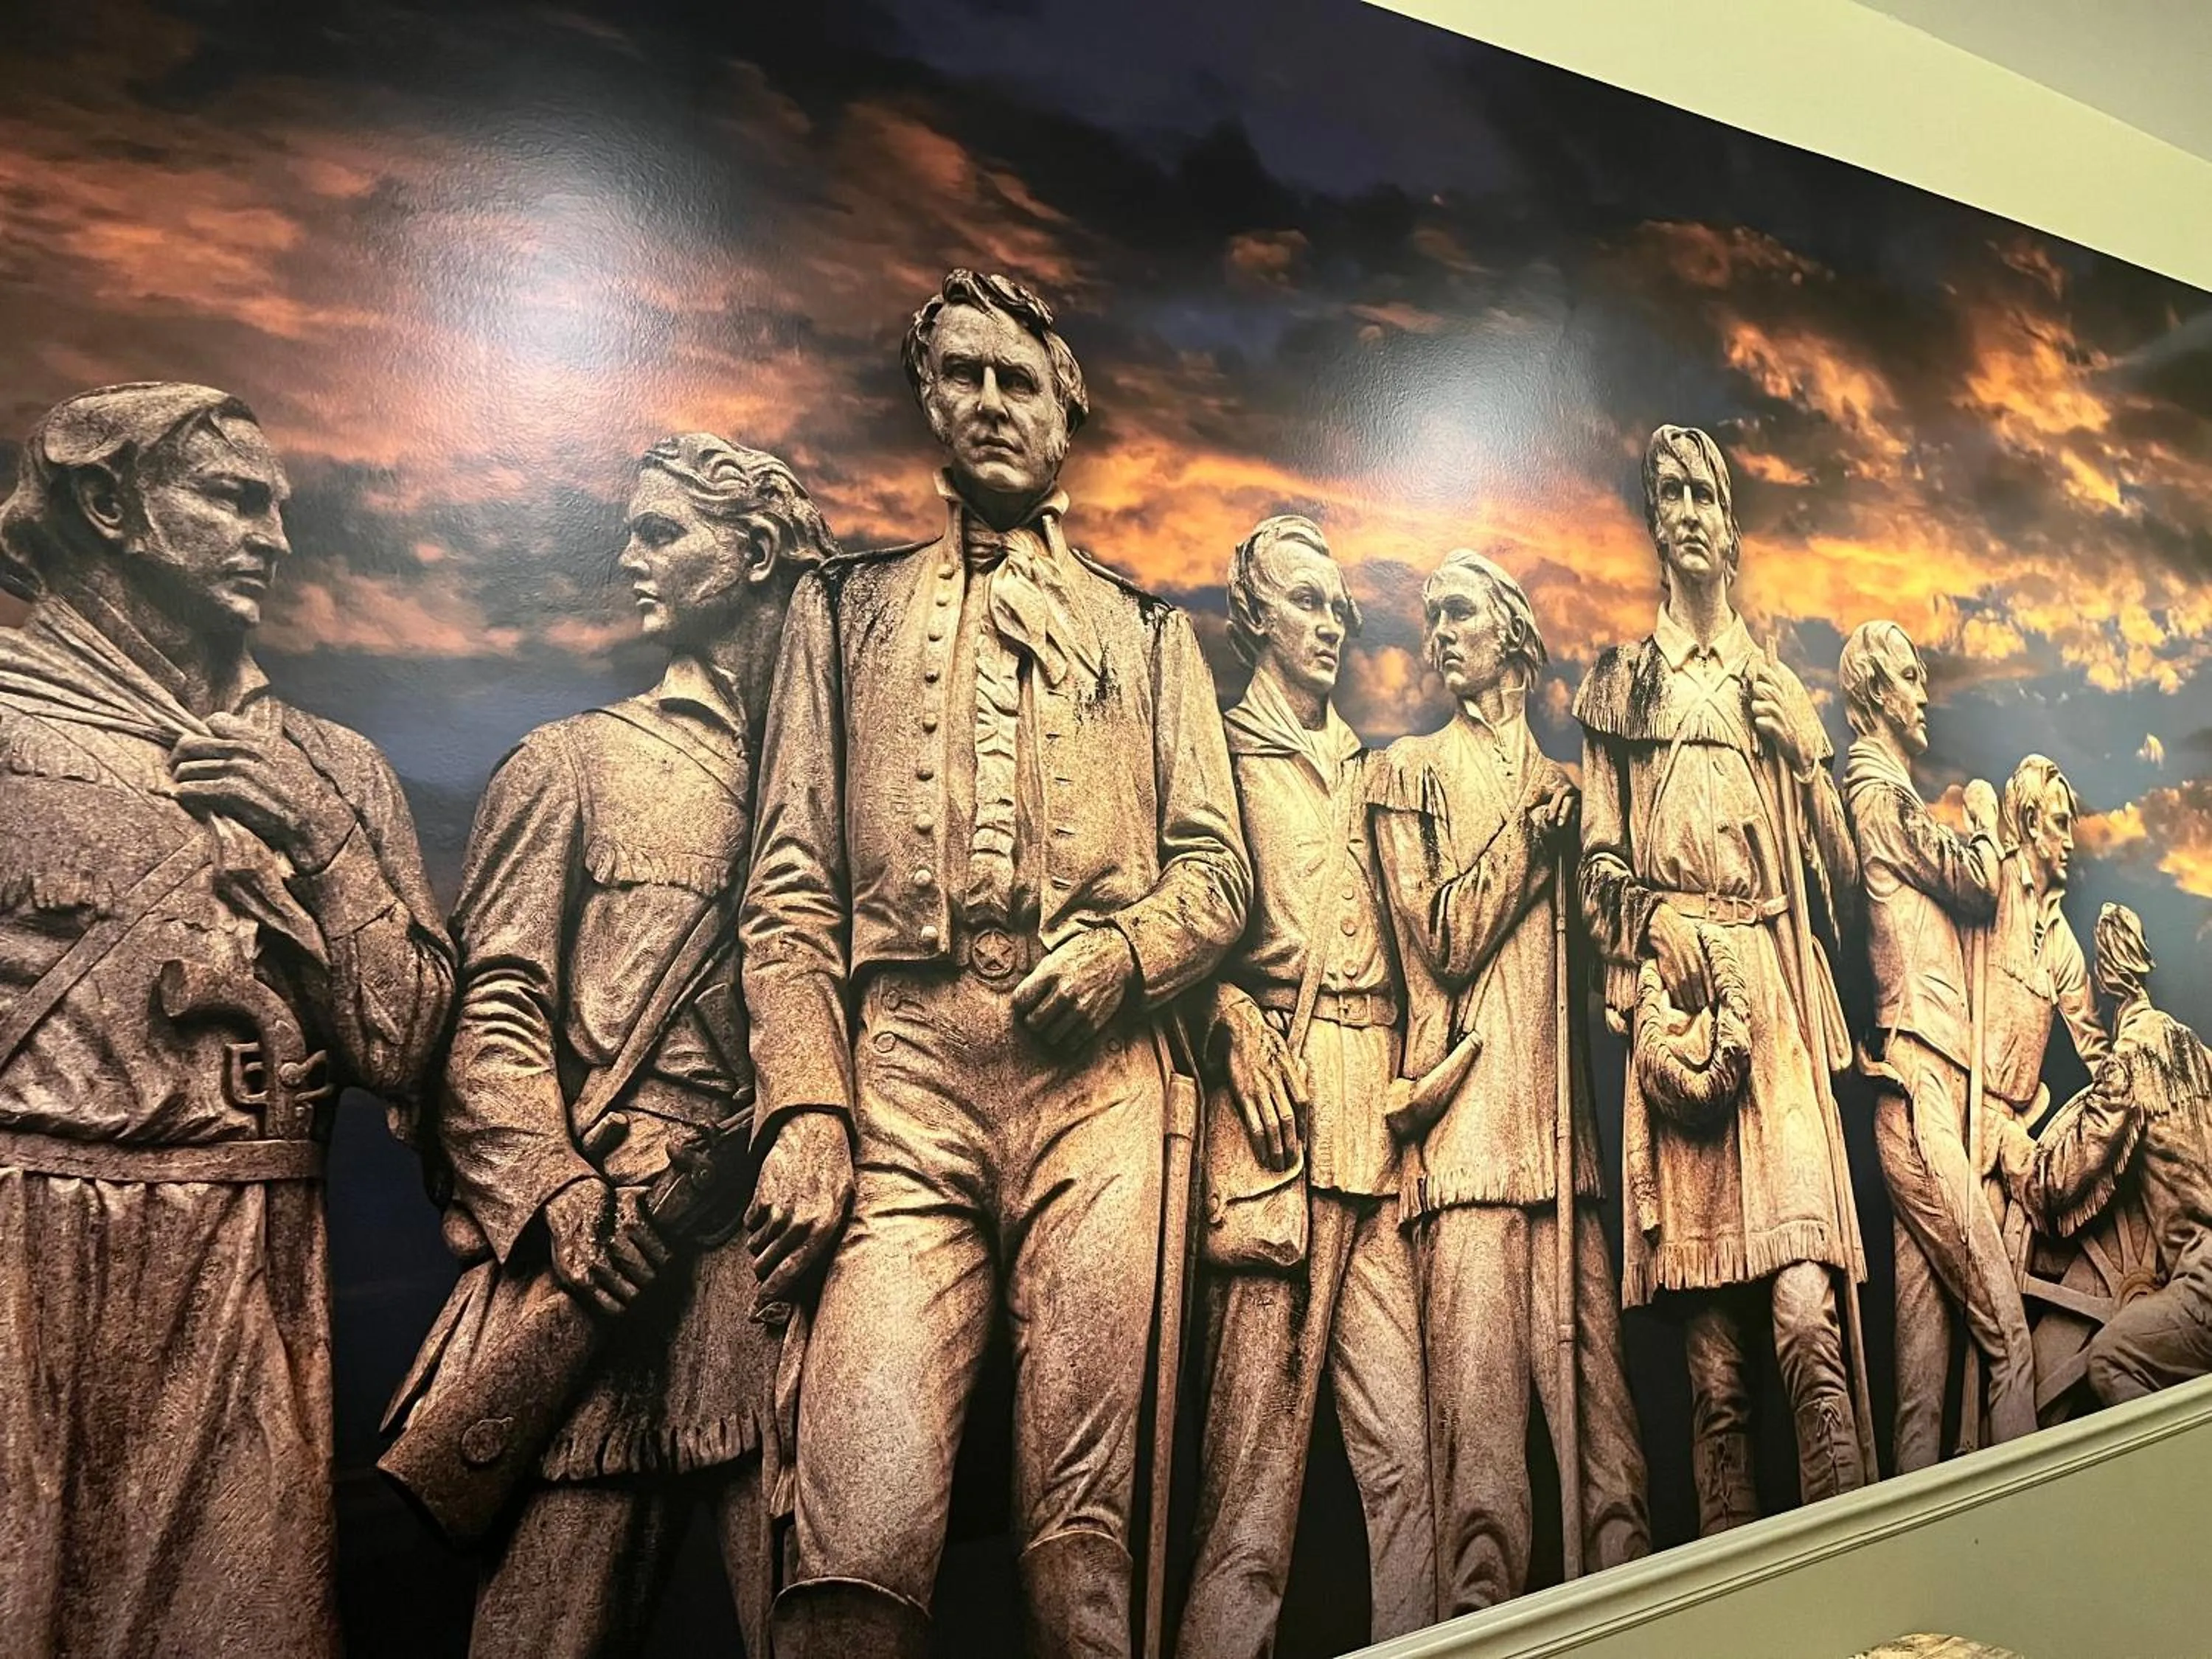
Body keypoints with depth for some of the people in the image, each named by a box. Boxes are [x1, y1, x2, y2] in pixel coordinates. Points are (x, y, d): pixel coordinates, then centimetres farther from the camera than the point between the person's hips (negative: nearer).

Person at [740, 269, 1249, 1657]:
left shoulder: (1151, 633, 22)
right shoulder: (847, 606, 20)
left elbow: (1218, 873, 14)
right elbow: (793, 885, 10)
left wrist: (1117, 955, -8)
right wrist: (805, 1110, -4)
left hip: (1097, 1081, 1)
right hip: (901, 1081, 0)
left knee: (1084, 1523, 1)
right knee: (861, 1536, -13)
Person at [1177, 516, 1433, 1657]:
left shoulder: (1363, 769, 23)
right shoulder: (1223, 750, 6)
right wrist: (1236, 1023, -19)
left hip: (1381, 1101, 6)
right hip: (1283, 1086, -5)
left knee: (1403, 1434, 3)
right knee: (1261, 1430, -6)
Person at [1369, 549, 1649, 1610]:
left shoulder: (1559, 782, 21)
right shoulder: (1413, 770, 9)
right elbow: (1444, 941, -3)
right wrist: (1533, 833, -1)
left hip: (1558, 1098, 4)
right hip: (1470, 1095, -4)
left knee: (1585, 1333, 1)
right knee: (1477, 1341, -10)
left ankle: (1628, 1583, 8)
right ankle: (1481, 1603, -6)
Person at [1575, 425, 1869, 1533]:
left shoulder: (1779, 687, 21)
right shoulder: (1621, 681, 14)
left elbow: (1841, 871, 17)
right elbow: (1596, 859, 8)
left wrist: (1805, 756, 3)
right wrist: (1655, 918, -10)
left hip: (1778, 994, 2)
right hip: (1675, 993, -2)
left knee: (1804, 1308, -13)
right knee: (1712, 1349, -2)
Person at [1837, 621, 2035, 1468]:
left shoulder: (1890, 793, 24)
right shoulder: (1877, 788, -5)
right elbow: (1976, 882, -6)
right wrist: (1984, 820, 12)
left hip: (1931, 1083, 10)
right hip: (1917, 1084, -9)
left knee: (1926, 1319, 8)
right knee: (2006, 1325, -8)